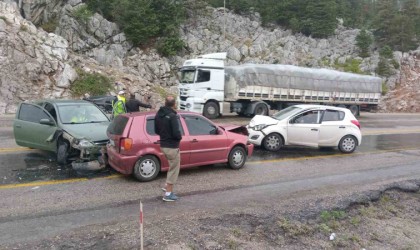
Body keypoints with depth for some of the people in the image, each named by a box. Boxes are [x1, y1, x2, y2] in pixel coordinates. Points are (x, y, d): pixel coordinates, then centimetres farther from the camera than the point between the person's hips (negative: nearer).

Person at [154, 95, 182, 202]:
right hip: (172, 147, -8)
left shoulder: (158, 115, 5)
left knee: (172, 167, 26)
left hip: (163, 145, 8)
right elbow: (176, 133, -26)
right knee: (174, 169, 4)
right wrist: (180, 137, -6)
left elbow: (156, 130, 12)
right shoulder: (172, 116, -22)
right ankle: (168, 194, 9)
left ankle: (167, 186, 30)